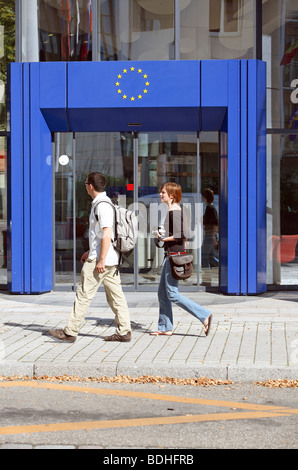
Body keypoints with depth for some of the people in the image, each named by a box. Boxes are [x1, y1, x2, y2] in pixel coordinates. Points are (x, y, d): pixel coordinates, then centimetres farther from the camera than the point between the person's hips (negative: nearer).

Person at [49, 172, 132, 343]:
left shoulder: (102, 205, -16)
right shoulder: (102, 203, 16)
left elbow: (107, 234, -22)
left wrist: (101, 260, -22)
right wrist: (91, 252, 28)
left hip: (100, 260, -10)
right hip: (111, 258, 10)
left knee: (84, 295, -4)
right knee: (115, 295, 9)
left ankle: (70, 332, 2)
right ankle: (124, 331, 9)